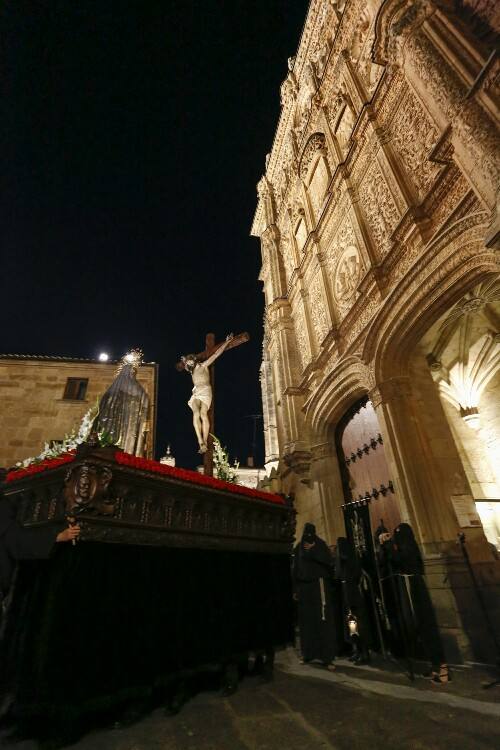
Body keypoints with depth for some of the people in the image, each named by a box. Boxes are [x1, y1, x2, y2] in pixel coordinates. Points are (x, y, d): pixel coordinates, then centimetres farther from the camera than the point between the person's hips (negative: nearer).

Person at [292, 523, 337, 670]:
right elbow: (295, 570, 10)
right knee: (306, 620, 4)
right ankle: (308, 653, 15)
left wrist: (313, 550, -16)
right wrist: (295, 589, 5)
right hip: (304, 587, 3)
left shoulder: (320, 544, 4)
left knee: (324, 620, -7)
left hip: (320, 585, -3)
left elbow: (329, 561, -9)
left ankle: (327, 657, -3)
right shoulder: (299, 548, 11)